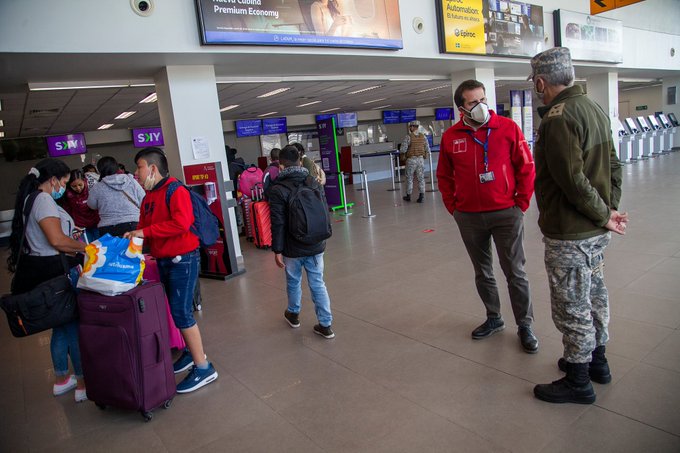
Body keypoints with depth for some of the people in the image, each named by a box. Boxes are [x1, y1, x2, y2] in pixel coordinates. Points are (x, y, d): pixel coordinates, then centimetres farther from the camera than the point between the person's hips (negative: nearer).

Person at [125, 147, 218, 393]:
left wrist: (145, 232, -25)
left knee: (181, 312, -8)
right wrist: (134, 236, -6)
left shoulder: (176, 191, -15)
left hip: (182, 259, -9)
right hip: (163, 260, 9)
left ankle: (203, 367, 2)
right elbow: (145, 227, 15)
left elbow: (181, 223, -29)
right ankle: (192, 351, 34)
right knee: (177, 310, 17)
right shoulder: (149, 196, 13)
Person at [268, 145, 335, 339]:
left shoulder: (277, 189, -14)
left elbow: (278, 224, -16)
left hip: (293, 249, -3)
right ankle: (325, 325, 12)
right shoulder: (314, 182, 1)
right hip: (316, 246, 3)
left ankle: (293, 314, 42)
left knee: (294, 282, 19)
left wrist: (277, 250, -8)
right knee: (318, 283, 9)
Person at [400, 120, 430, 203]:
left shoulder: (408, 137, -10)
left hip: (411, 160, -3)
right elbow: (427, 149, 4)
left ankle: (408, 196, 21)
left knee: (409, 178, 11)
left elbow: (402, 150, -14)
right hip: (421, 159, 3)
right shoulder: (423, 136, 2)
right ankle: (421, 196, 2)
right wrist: (425, 157, 20)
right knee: (421, 178, 7)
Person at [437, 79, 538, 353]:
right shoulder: (450, 137, 0)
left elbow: (526, 167, -2)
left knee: (515, 272, 4)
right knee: (482, 272, 15)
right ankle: (493, 319, 33)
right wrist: (453, 207, 5)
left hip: (506, 213, -2)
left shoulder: (507, 128, -5)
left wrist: (521, 203, -3)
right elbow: (444, 176, 10)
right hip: (469, 217, 3)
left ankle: (525, 326, 20)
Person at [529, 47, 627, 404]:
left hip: (569, 234, -10)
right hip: (595, 230, 10)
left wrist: (603, 215, -14)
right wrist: (610, 208, 7)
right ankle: (597, 360, 41)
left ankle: (578, 382, 20)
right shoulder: (595, 108, 9)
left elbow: (573, 180, -26)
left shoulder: (557, 118, -21)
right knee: (594, 294, 22)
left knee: (571, 306, 4)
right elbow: (613, 165, 11)